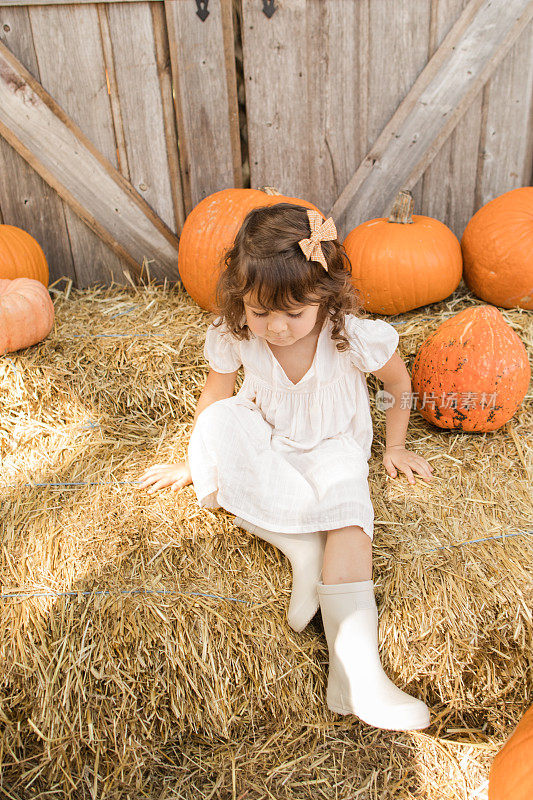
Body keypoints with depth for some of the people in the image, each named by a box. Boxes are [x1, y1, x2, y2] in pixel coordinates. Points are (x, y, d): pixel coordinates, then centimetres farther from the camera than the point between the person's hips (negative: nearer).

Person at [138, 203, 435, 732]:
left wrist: (394, 447, 7)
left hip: (332, 447, -1)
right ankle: (303, 550, -32)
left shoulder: (353, 336, -23)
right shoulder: (234, 335, -18)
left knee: (346, 506, -34)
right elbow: (217, 392, 1)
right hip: (264, 443, 2)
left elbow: (399, 383, -3)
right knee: (218, 422, -32)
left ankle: (355, 672, -40)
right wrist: (198, 460, 9)